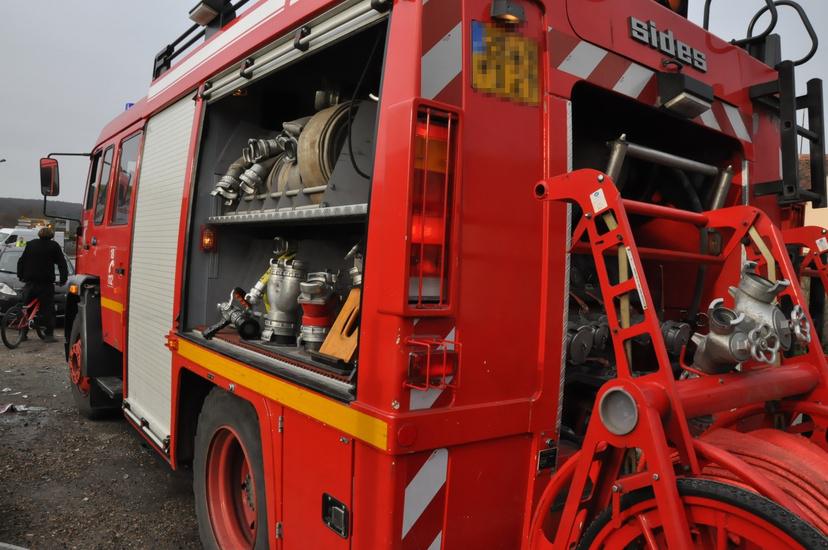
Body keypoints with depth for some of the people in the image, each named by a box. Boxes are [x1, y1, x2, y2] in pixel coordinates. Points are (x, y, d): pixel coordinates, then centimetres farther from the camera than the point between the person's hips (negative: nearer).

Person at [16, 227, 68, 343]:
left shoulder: (30, 244, 11)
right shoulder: (54, 246, -1)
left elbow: (21, 261, 16)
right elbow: (62, 264, -1)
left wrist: (20, 275, 23)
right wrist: (63, 279, 4)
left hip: (30, 281, 4)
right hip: (46, 282, -4)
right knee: (47, 309, -2)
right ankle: (49, 334, -6)